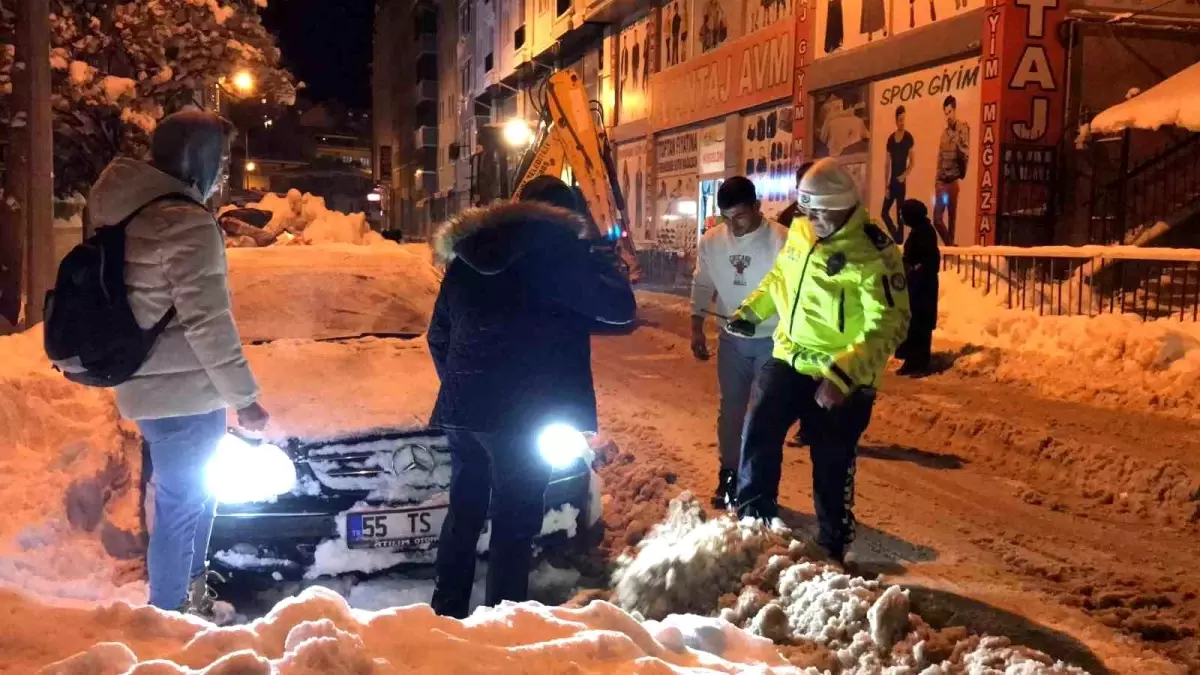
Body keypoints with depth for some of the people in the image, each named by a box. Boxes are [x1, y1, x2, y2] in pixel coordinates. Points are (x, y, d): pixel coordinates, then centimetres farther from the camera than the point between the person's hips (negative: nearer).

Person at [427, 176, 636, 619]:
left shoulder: (466, 254, 14)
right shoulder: (556, 249, -6)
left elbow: (439, 336, 18)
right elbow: (620, 307, -3)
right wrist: (606, 266, 15)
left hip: (462, 408, 7)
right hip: (520, 413, -7)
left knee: (464, 513, 18)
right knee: (514, 525, 1)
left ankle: (446, 613, 27)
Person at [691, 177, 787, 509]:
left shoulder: (781, 240, -19)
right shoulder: (711, 241, -5)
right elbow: (702, 286, 8)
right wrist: (696, 328, 5)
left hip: (772, 340, -4)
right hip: (731, 339, 4)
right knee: (731, 409, 14)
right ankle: (729, 474, 29)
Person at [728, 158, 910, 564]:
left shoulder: (874, 253, -20)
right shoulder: (799, 233, 1)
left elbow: (888, 325, -24)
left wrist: (844, 372, -34)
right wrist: (750, 311, 14)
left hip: (843, 379, -5)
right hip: (790, 358, 5)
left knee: (832, 468, 4)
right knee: (759, 433, -3)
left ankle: (833, 548, 23)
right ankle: (751, 521, 16)